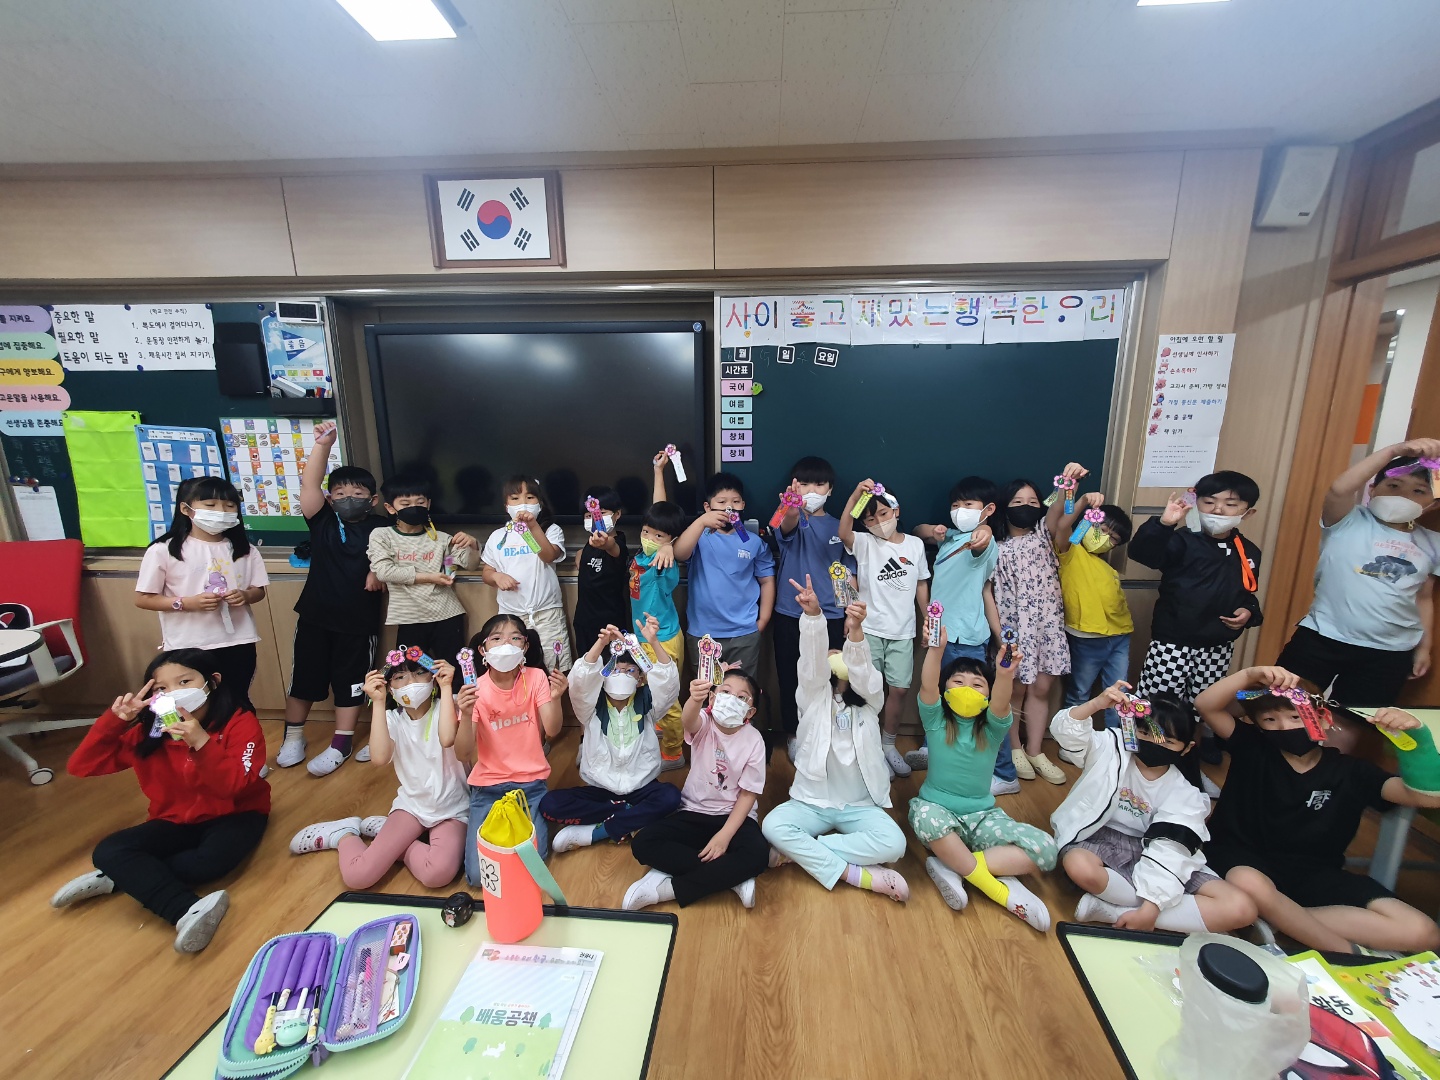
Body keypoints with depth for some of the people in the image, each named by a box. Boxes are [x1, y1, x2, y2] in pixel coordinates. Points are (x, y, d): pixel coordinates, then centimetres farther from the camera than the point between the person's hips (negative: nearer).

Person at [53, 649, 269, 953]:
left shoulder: (240, 723, -18)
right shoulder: (149, 731, -4)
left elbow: (235, 786, -26)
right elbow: (80, 767, -7)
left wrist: (202, 743, -38)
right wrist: (115, 720, -18)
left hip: (233, 814, -4)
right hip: (176, 820, 5)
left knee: (212, 859, -34)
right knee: (108, 851, -22)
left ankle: (119, 877, -9)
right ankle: (187, 911, -34)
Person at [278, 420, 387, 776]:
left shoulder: (380, 529, -4)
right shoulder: (323, 521, -1)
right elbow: (309, 485, -12)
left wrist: (381, 572, -19)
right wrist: (323, 445, -22)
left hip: (359, 619, -2)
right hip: (315, 614, 2)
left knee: (349, 682, 10)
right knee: (304, 677, 16)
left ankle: (340, 746, 25)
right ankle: (293, 737, 36)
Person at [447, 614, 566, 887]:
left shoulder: (535, 677, -10)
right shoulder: (475, 689, -11)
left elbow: (552, 731, -15)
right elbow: (462, 753, -15)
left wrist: (555, 698, -33)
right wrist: (466, 716, -33)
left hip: (531, 783, 0)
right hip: (488, 786, 1)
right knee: (478, 875, -7)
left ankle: (536, 819, 19)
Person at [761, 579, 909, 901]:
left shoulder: (869, 701, 1)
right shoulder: (813, 696, -2)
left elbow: (863, 672, -22)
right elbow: (811, 661, -22)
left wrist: (855, 630, -44)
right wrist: (812, 614, -42)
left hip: (861, 805, 1)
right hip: (812, 801, 0)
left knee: (893, 844, -26)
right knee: (773, 825, -26)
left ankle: (800, 850, -14)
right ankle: (858, 875, -18)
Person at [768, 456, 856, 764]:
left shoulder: (839, 527, 4)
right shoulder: (793, 521, -6)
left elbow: (848, 573, 9)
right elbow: (787, 528, -32)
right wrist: (792, 511, -55)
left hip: (830, 617, 2)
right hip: (790, 616, -2)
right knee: (791, 679, 9)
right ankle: (793, 735, 30)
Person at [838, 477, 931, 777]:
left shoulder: (915, 544, 5)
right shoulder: (865, 543, -5)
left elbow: (921, 584, 12)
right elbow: (843, 533, -27)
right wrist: (855, 495, -38)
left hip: (903, 632, 2)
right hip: (869, 630, -2)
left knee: (899, 689, 7)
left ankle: (888, 745, 27)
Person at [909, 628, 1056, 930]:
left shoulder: (992, 728, -3)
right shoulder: (936, 720, -5)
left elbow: (1000, 705, -27)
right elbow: (927, 687, -26)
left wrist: (1004, 676, -50)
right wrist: (935, 648, -44)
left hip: (983, 816, 2)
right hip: (939, 810, -2)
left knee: (1044, 850, -21)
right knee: (924, 815, -37)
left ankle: (949, 866, -16)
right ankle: (1001, 890, -18)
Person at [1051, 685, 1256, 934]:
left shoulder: (1185, 795, -2)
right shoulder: (1111, 747, -4)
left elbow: (1168, 853, -13)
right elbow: (1066, 730, -21)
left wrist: (1149, 909, -24)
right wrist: (1096, 704, -38)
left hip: (1150, 852, 4)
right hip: (1101, 839, -3)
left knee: (1241, 909, -15)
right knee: (1080, 867, -39)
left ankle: (1106, 909, -22)